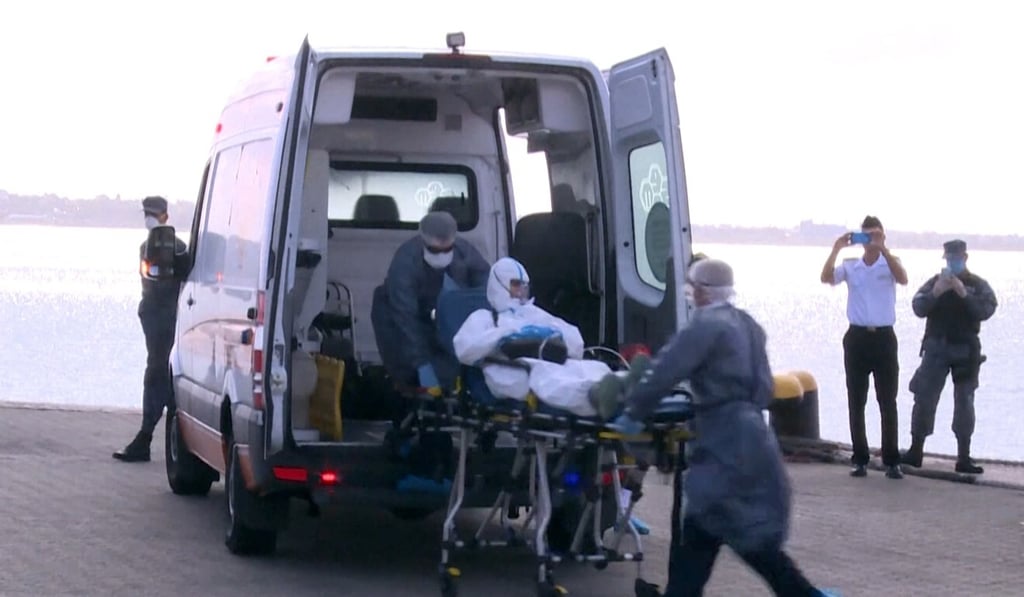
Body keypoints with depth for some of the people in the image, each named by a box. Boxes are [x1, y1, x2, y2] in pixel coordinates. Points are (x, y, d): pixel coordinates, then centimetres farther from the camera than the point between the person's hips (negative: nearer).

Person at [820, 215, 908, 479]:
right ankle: (860, 459, 11)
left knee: (888, 402, -1)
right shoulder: (850, 266, 7)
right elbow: (826, 278, -10)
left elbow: (903, 279, -19)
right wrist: (836, 249, -17)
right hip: (857, 337, 2)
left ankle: (891, 461, 2)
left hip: (884, 338, -2)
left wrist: (882, 249, -26)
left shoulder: (890, 262, 3)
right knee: (856, 402, 4)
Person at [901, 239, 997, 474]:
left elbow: (986, 310, -12)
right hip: (936, 347, 1)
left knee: (964, 402, 2)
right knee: (924, 399, -1)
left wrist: (964, 294, -23)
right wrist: (935, 294, -19)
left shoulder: (977, 285, 3)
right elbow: (918, 308, -2)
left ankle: (964, 458, 6)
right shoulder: (935, 282, 7)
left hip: (965, 350, -1)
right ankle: (915, 451, 8)